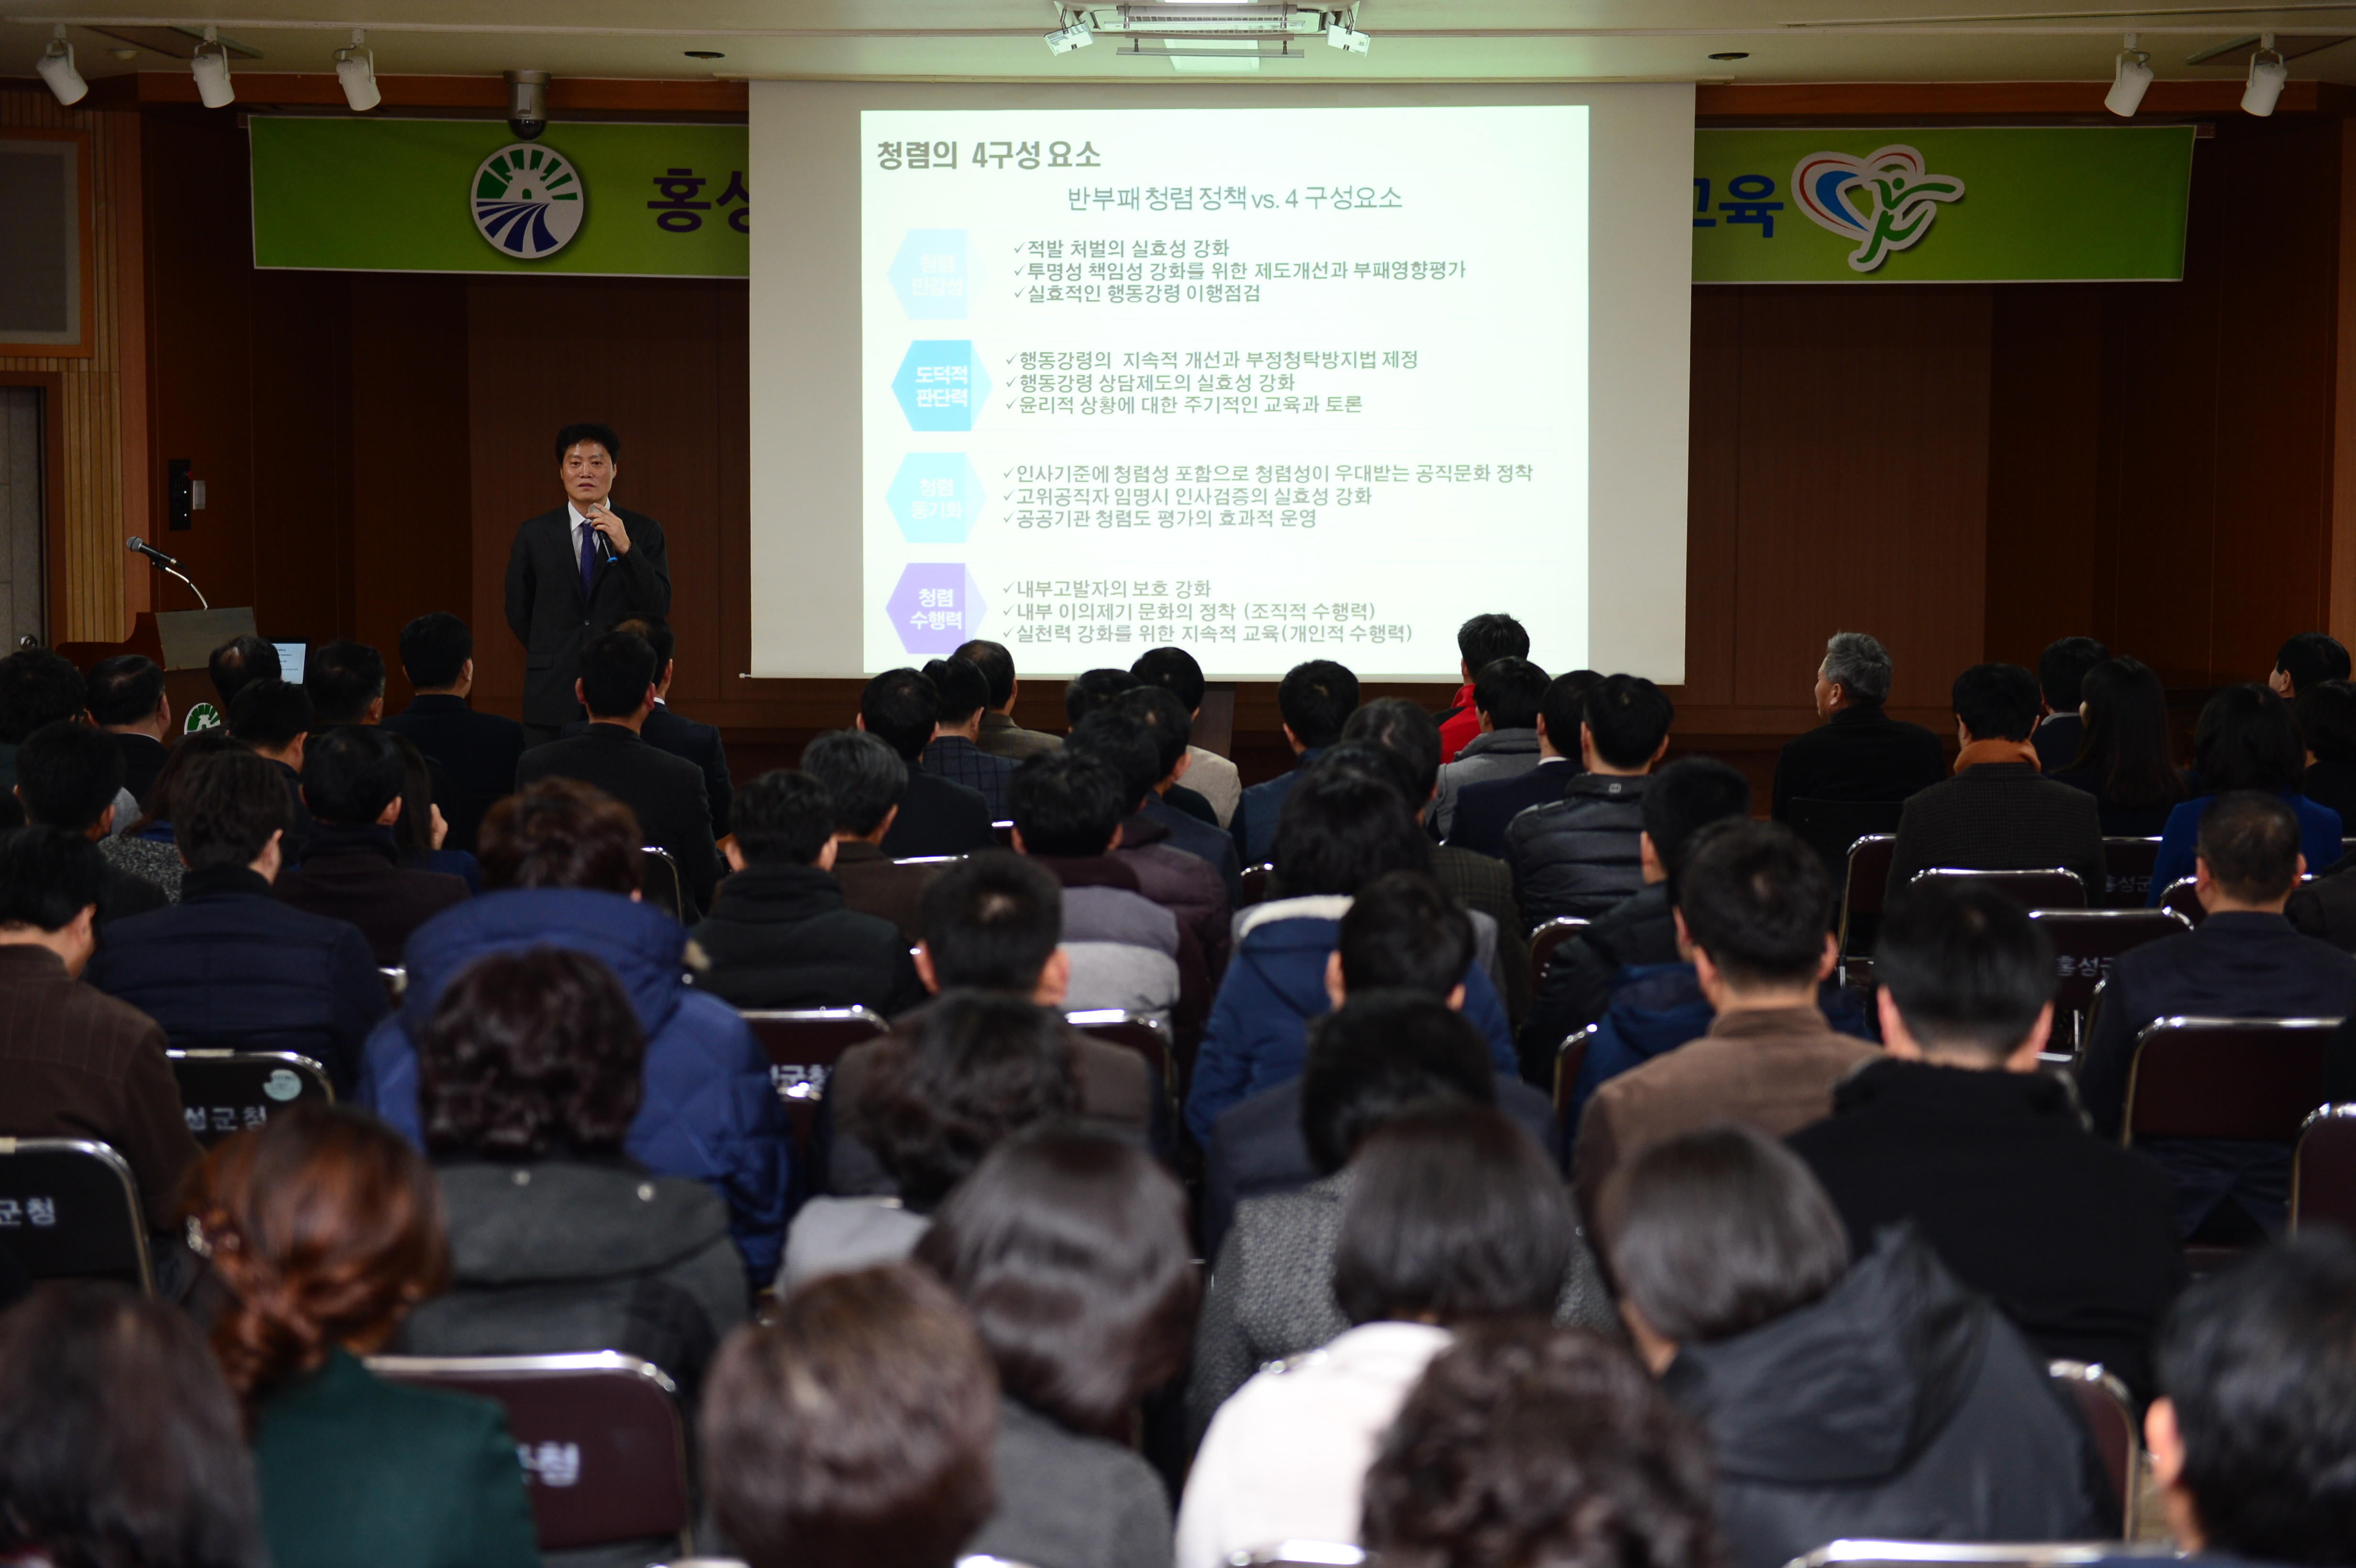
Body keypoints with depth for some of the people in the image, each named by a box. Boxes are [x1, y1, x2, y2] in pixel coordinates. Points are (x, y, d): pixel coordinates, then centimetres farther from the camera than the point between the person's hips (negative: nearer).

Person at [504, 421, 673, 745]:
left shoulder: (644, 531, 5)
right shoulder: (534, 535, 8)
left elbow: (659, 608, -5)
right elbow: (518, 612, 17)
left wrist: (625, 547, -15)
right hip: (553, 697, 1)